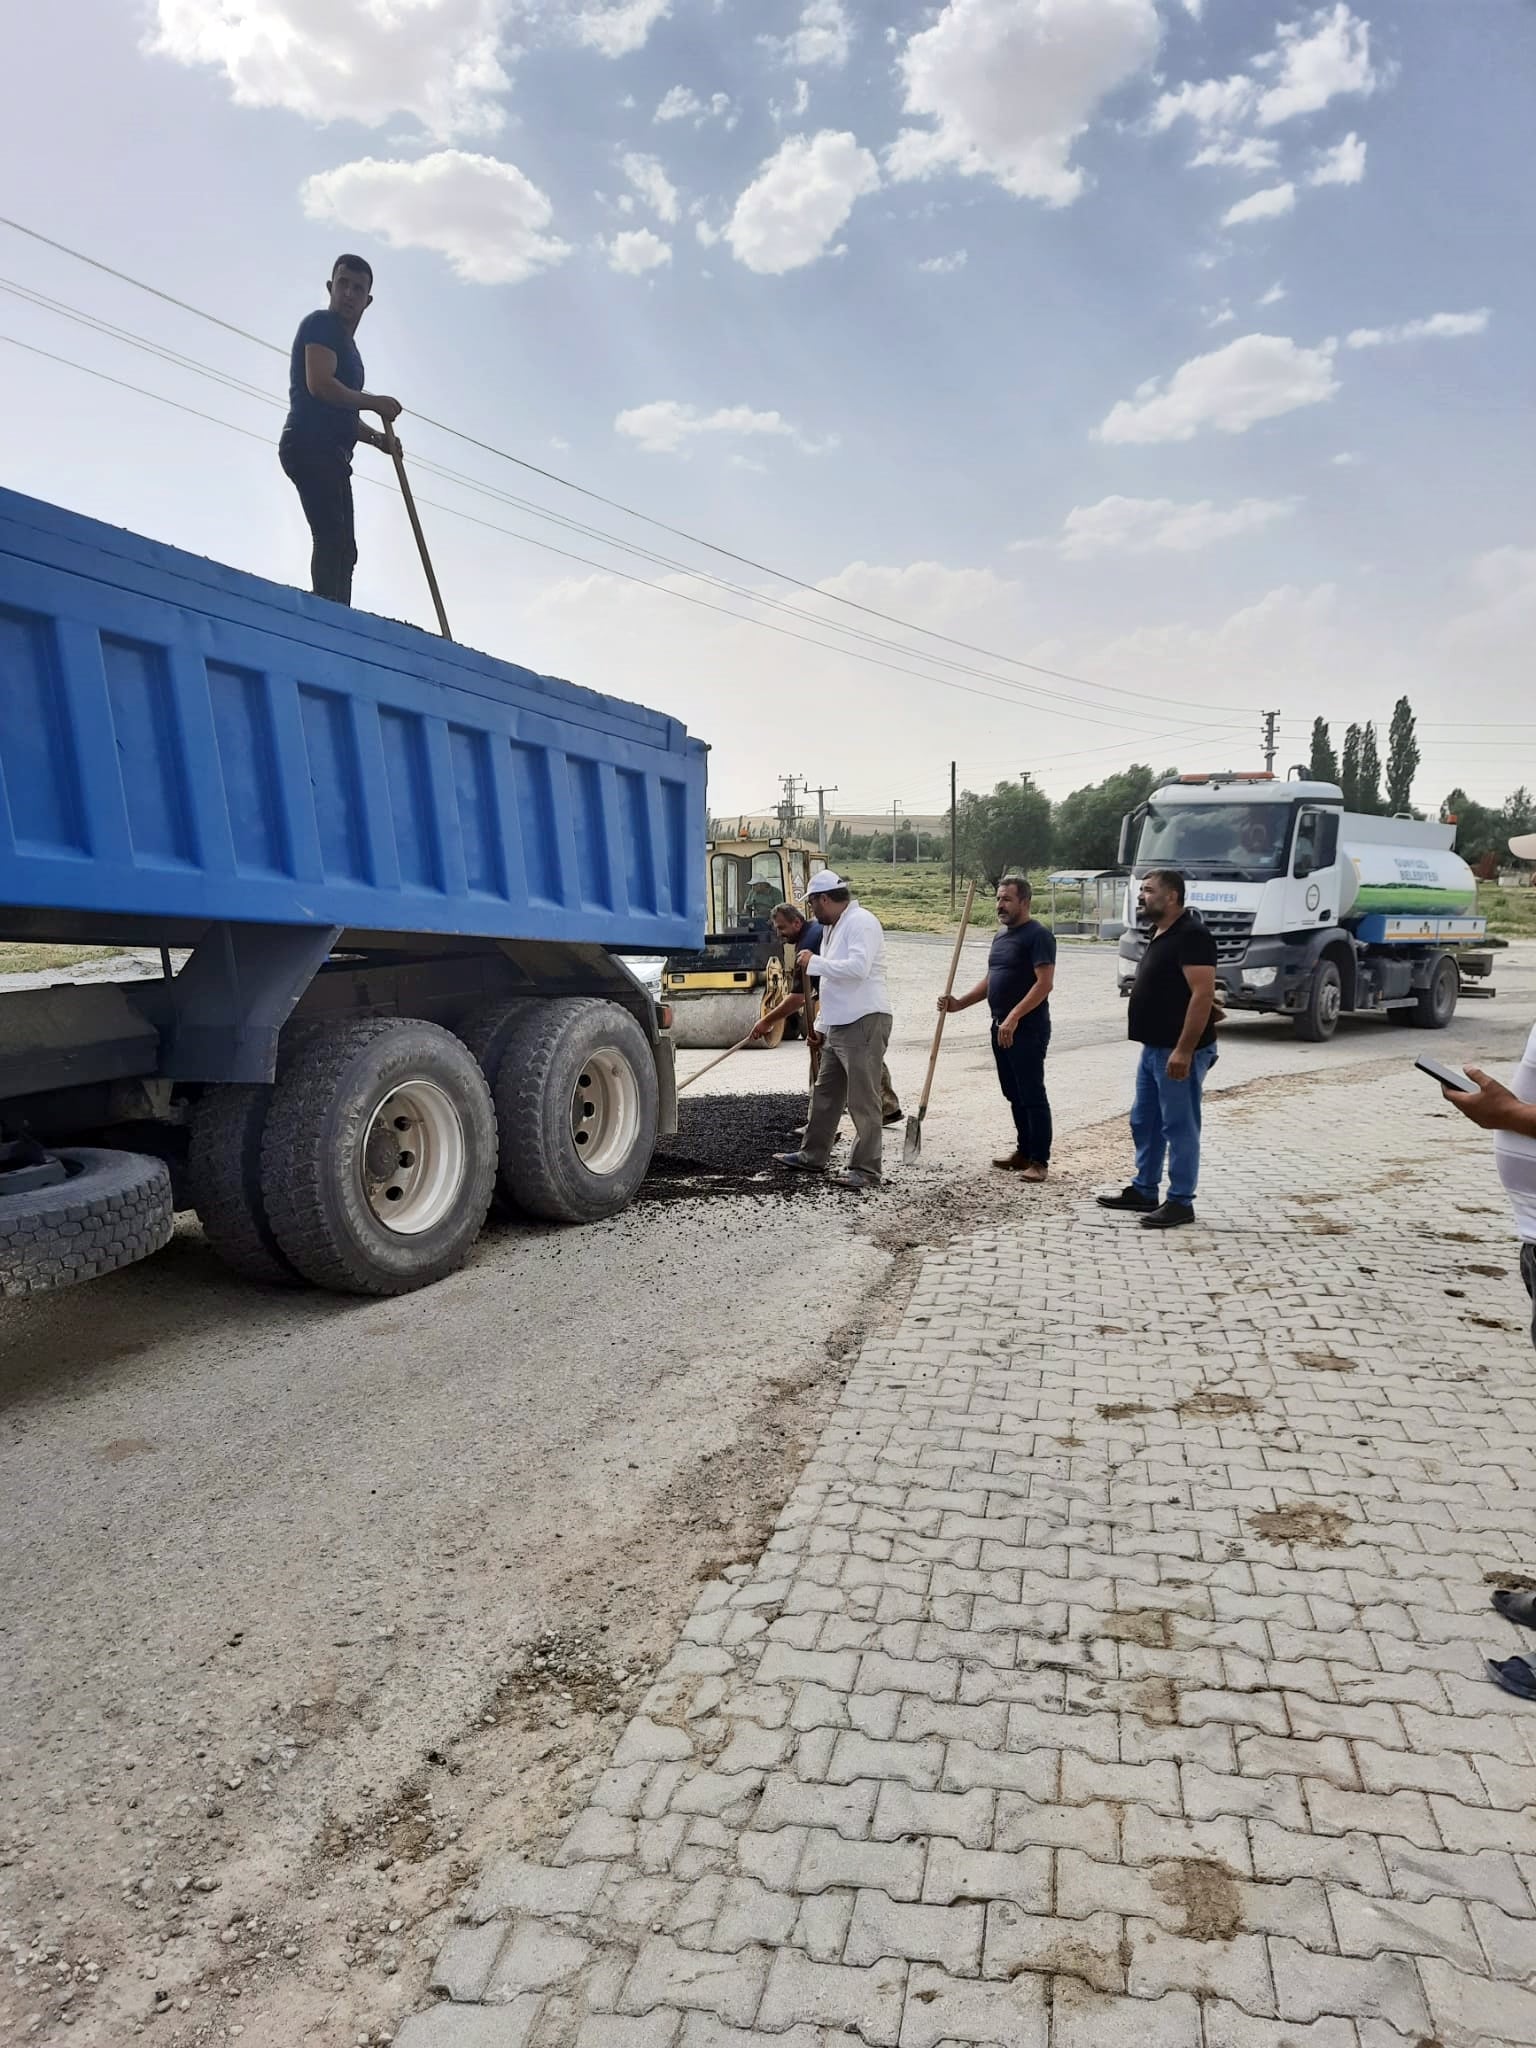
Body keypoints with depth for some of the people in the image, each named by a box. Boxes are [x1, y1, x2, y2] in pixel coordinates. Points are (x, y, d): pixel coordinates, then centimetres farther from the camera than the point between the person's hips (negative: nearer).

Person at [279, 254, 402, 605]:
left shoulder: (346, 343, 29)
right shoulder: (322, 325, 1)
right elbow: (319, 384, -15)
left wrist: (377, 438, 15)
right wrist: (374, 403, -6)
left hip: (330, 454, 10)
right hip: (310, 446, -10)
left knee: (341, 548, 3)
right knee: (333, 539, -23)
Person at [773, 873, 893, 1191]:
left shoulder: (861, 922, -12)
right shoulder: (832, 927, 19)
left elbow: (858, 967, -27)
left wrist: (814, 962, -17)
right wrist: (821, 1024, 24)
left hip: (865, 1022, -10)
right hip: (838, 1025, 10)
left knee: (863, 1099, -6)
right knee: (825, 1094, 17)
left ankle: (866, 1170, 0)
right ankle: (812, 1156, 29)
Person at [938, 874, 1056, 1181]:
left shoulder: (1038, 936, -11)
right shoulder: (1001, 936, 17)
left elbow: (1045, 983, -19)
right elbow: (989, 980, 23)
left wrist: (1014, 1017, -25)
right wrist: (960, 1003, 9)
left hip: (1028, 1029, -9)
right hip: (1001, 1027, 9)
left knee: (1032, 1094, -6)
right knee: (1014, 1095, 14)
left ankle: (1039, 1160, -1)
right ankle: (1024, 1152, 23)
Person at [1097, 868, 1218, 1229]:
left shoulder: (1191, 936, -17)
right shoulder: (1160, 935, 14)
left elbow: (1203, 994, -23)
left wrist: (1184, 1050, -26)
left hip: (1178, 1052, -10)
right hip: (1154, 1047, 10)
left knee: (1179, 1127, -1)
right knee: (1144, 1122, 17)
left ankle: (1180, 1203, 8)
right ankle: (1144, 1191, 28)